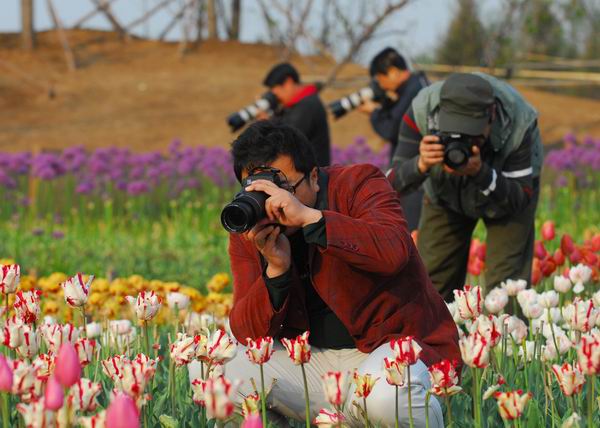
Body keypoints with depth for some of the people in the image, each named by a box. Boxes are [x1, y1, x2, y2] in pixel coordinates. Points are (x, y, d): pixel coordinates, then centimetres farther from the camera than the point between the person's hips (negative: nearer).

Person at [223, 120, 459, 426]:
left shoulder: (359, 184, -9)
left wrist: (309, 217, -37)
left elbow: (393, 250, -30)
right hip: (315, 360, 5)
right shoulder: (247, 232, 2)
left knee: (386, 397, -38)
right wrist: (276, 270, -21)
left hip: (396, 345, -5)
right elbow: (245, 332, -3)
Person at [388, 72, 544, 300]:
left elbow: (519, 198, -29)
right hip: (445, 196, 2)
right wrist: (421, 164, -49)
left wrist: (480, 172, -47)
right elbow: (395, 182, -27)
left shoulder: (519, 121, -36)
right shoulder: (421, 110, -34)